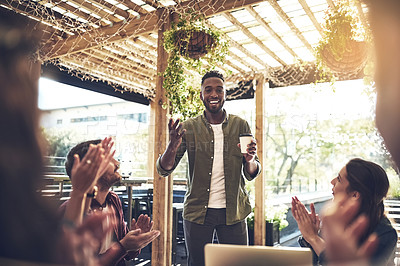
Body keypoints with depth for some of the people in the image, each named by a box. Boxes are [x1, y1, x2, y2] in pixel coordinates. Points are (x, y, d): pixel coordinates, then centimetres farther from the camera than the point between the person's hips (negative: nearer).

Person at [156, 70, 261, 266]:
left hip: (233, 211, 1)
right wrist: (172, 147, -24)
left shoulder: (240, 126, 3)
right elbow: (163, 170, -3)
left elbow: (251, 174, 6)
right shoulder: (188, 128, 0)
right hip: (198, 211, 0)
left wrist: (250, 160, -18)